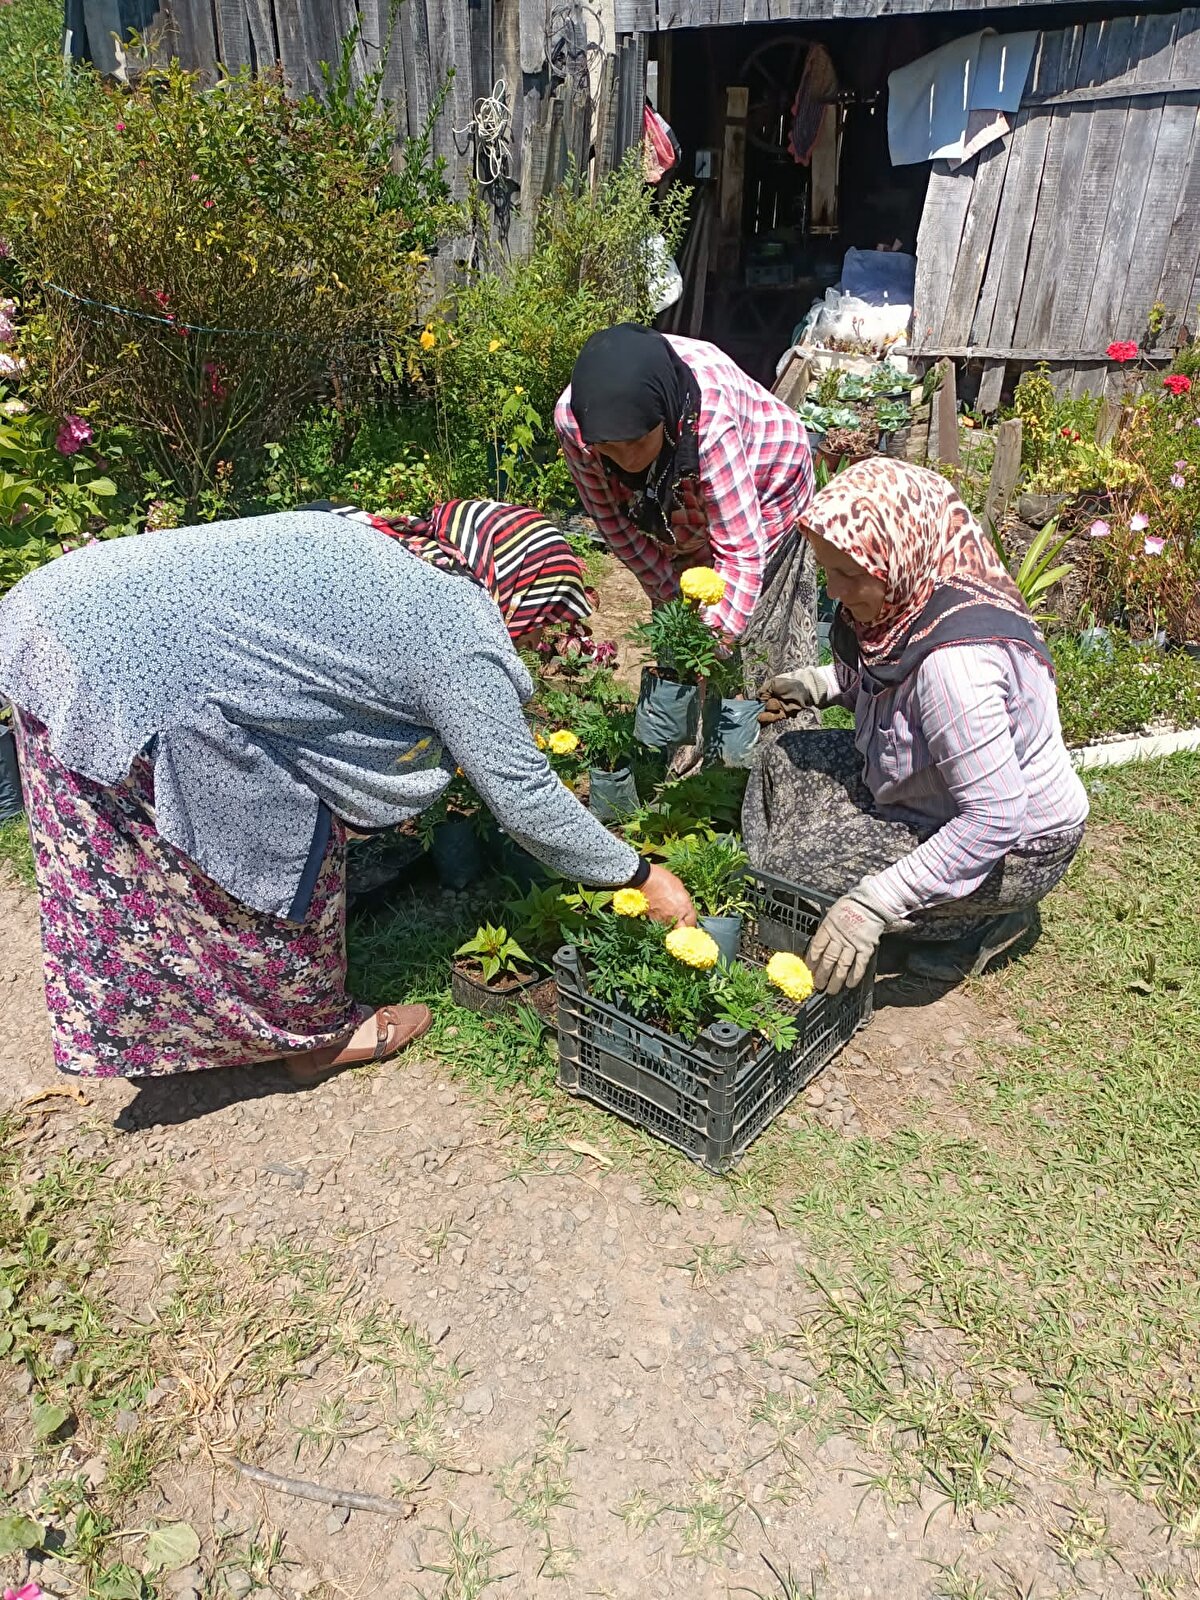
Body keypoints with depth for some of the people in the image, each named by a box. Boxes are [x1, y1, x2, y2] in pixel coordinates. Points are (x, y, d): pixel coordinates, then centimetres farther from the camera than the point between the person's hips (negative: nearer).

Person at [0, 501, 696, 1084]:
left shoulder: (370, 540, 15)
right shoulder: (462, 634, -10)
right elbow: (523, 795, -5)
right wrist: (641, 875, 8)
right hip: (132, 683, -9)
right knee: (283, 855, 7)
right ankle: (313, 1032, 30)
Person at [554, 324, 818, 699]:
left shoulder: (709, 419, -41)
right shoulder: (571, 419, -29)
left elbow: (740, 549, -40)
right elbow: (612, 519, -15)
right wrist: (669, 596, -10)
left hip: (762, 504, -4)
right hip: (678, 525, 4)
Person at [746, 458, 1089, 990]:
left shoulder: (955, 659, -37)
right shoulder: (913, 597, -10)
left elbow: (995, 818, -36)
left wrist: (875, 905, -36)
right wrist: (820, 683, -5)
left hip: (1016, 847, -9)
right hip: (935, 789, 9)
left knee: (800, 869, -16)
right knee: (785, 759, 4)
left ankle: (988, 920, 0)